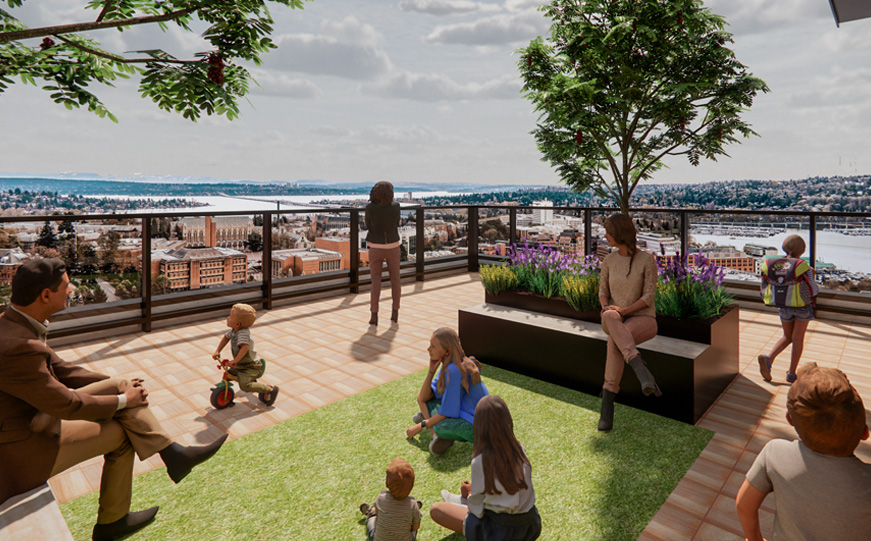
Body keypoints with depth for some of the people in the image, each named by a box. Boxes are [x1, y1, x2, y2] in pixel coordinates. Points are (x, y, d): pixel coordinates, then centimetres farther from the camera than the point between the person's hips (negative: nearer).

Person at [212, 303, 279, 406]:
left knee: (244, 385, -25)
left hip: (251, 366, -10)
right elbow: (226, 338, 19)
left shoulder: (243, 333, -28)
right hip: (240, 365, 10)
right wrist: (217, 351, 13)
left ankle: (270, 389, -11)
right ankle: (253, 382, 32)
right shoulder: (233, 330, 0)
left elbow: (245, 347, -43)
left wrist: (235, 361, -46)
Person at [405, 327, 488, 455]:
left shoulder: (454, 371, -28)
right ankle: (436, 432, 4)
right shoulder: (448, 364, 0)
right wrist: (431, 370, -13)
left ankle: (439, 432, -6)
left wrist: (421, 426, -8)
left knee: (440, 428, -37)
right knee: (421, 396, 8)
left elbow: (447, 413, -21)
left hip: (474, 425, -9)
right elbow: (423, 397, 0)